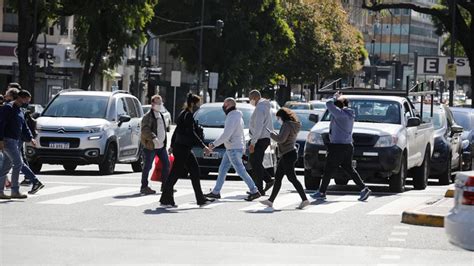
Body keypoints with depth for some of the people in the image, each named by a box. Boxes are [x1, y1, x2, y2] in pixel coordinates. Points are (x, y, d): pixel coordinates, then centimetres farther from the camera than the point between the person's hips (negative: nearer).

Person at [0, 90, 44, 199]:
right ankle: (15, 192, -10)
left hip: (15, 141, 10)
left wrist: (30, 138, 6)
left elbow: (24, 128, 22)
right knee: (18, 163, -12)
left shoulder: (19, 111, 19)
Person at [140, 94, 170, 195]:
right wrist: (153, 138, -36)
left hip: (161, 145, 8)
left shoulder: (161, 116, 15)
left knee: (166, 164, 7)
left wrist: (164, 142, 19)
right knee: (147, 167, -2)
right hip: (150, 146, -8)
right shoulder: (148, 116, -12)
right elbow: (145, 130, -24)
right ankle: (144, 187, 5)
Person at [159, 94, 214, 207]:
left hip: (186, 149, 10)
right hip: (182, 149, -10)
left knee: (195, 172, 9)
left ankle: (201, 199, 11)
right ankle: (165, 200, 1)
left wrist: (172, 146, 27)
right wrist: (203, 146, -22)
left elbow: (176, 131, 21)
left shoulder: (185, 115, 14)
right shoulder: (188, 116, -16)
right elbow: (191, 134, -22)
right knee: (175, 173, -5)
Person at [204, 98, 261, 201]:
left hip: (234, 149, -10)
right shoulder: (237, 117, 13)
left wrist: (214, 144, -20)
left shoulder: (232, 118, -19)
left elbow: (226, 135, -26)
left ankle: (254, 191, -5)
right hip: (230, 149, 10)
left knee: (241, 171, -7)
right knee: (222, 169, 12)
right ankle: (216, 192, 16)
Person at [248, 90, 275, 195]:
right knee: (253, 161, 15)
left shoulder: (260, 108, -17)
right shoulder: (265, 107, 16)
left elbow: (258, 127, -23)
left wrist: (252, 143, -23)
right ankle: (269, 180, 9)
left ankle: (259, 189, -4)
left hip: (260, 139, -10)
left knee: (256, 164, -6)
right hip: (265, 139, 10)